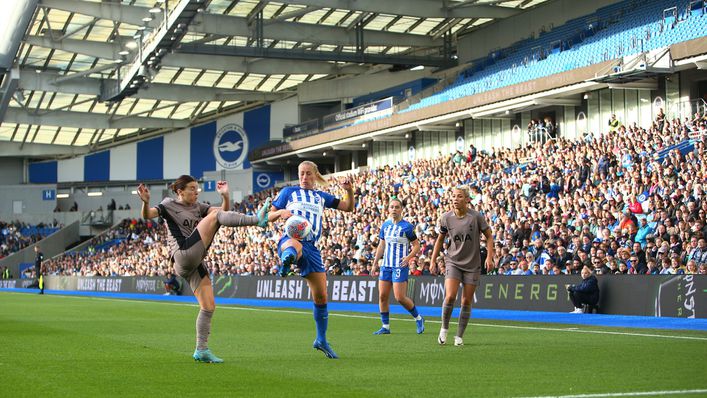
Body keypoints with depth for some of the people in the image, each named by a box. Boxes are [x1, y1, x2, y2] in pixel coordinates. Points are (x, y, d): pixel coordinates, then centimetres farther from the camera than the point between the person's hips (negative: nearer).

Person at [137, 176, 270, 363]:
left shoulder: (197, 207, 23)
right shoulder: (169, 205, 6)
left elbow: (225, 211, 13)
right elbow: (147, 215, -11)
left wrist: (225, 196, -5)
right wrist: (146, 202, -32)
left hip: (195, 263, 8)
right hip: (183, 255, -8)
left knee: (209, 306, 2)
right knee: (215, 215, -15)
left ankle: (201, 350, 6)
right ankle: (257, 220, -30)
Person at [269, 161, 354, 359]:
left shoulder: (322, 197, 23)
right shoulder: (288, 191, 15)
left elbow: (348, 207, 24)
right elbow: (270, 216, 14)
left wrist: (349, 190, 5)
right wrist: (281, 212, -9)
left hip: (312, 247, 4)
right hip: (290, 239, -4)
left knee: (321, 296, 4)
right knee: (295, 246, -45)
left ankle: (321, 340, 19)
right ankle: (286, 261, -81)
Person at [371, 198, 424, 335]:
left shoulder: (407, 226, -7)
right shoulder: (385, 225, 10)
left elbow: (416, 245, -5)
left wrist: (409, 257, -21)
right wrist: (375, 262, 13)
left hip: (400, 266, -6)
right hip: (386, 265, 6)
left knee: (400, 297, -10)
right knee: (382, 296, 1)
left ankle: (418, 319, 12)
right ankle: (385, 326, 9)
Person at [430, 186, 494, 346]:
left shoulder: (476, 217, -10)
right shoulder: (446, 218, -4)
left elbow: (489, 236, 0)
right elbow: (440, 239, 10)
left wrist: (489, 257, -11)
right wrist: (433, 261, 7)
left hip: (472, 265, 0)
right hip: (453, 262, 0)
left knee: (466, 302, 2)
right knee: (450, 296, -18)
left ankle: (459, 336, 16)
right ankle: (444, 328, 5)